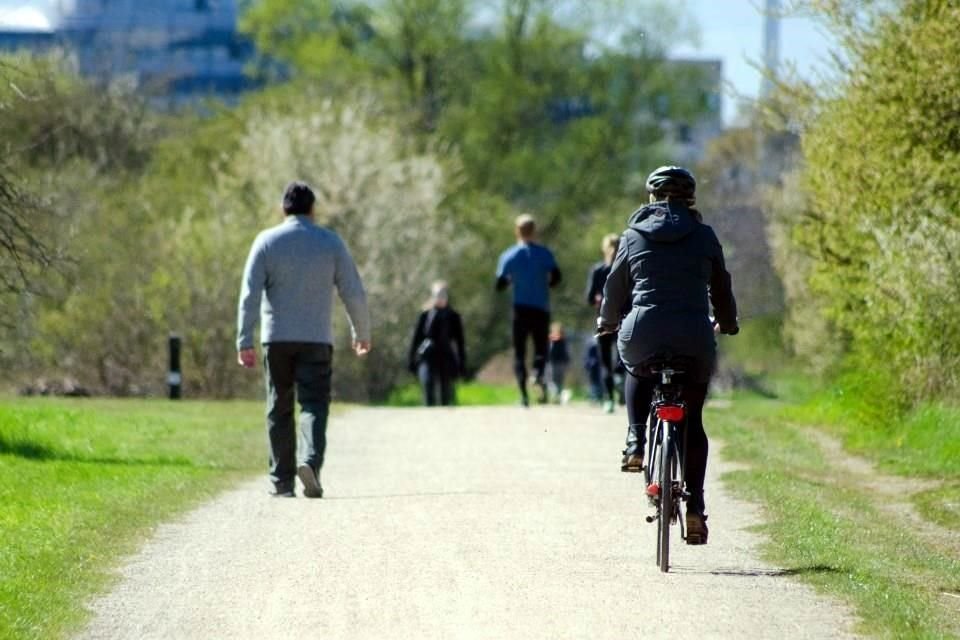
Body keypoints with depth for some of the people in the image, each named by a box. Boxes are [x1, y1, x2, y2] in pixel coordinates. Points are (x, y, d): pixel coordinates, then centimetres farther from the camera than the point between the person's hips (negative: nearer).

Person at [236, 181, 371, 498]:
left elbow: (250, 294, -6)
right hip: (317, 339, -1)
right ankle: (310, 461, -29)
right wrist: (362, 333, 16)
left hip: (277, 339, 1)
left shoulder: (267, 242, 1)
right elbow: (353, 293, 3)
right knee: (314, 404, -3)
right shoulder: (330, 243, 2)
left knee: (279, 410, 9)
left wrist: (244, 341, -7)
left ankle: (282, 480, 9)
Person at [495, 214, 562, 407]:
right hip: (541, 309, 0)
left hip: (520, 309, 0)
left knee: (519, 352, 6)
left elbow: (499, 285, 0)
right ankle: (539, 374, -26)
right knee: (540, 347, 7)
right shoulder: (544, 253, -1)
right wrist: (544, 285, 10)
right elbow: (556, 277, -10)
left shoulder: (508, 256, 1)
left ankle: (523, 390, -9)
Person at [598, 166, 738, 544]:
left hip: (643, 333, 0)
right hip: (694, 338, 0)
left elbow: (616, 286, 16)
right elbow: (721, 287, 16)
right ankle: (695, 506, 1)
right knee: (692, 420, 12)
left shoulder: (634, 236, 8)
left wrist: (608, 321, 35)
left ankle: (635, 443, 15)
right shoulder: (704, 237, 8)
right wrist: (727, 323, 36)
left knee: (638, 371, 36)